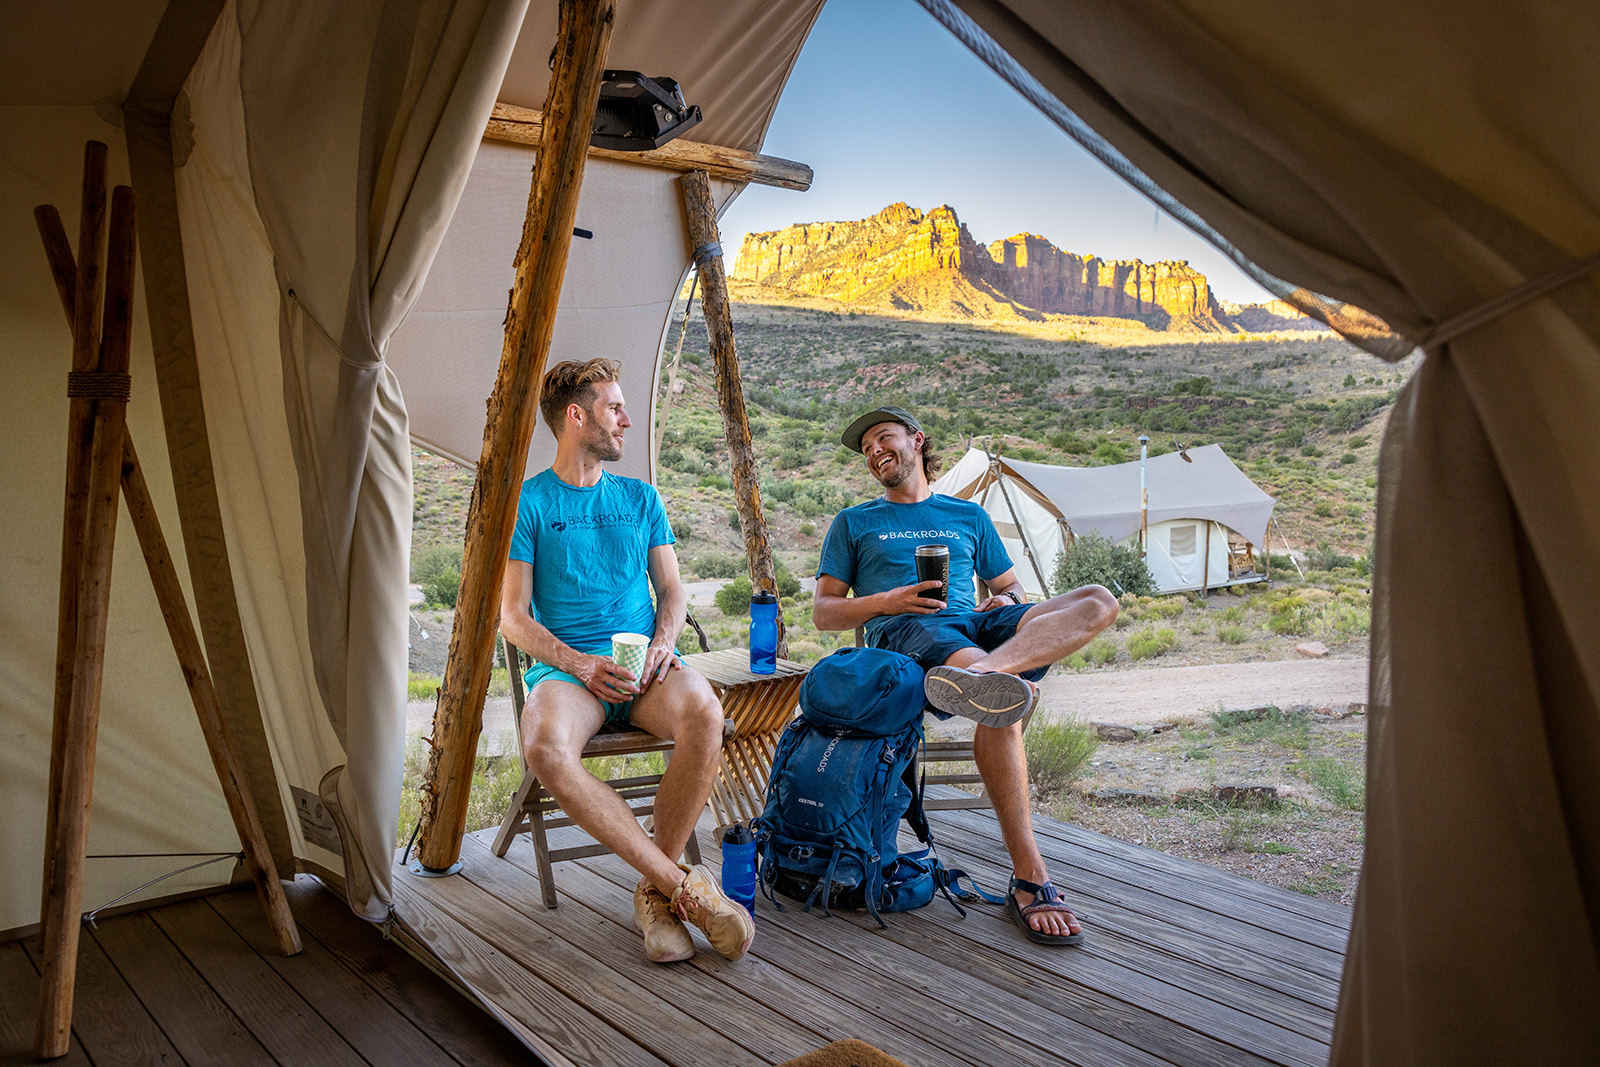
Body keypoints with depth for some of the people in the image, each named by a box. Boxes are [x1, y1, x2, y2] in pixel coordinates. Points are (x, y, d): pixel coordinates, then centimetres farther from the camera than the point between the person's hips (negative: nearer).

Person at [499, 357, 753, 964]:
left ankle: (656, 892, -18)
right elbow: (514, 618, 2)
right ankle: (684, 886, -29)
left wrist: (663, 641, -5)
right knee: (546, 749, -37)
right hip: (565, 666, -2)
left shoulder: (641, 498, 19)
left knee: (703, 713, -33)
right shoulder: (529, 502, 7)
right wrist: (578, 663, -14)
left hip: (644, 664, 2)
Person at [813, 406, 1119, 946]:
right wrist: (885, 601, -4)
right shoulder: (853, 523, 24)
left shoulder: (969, 516, 32)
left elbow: (1011, 587, 30)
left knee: (1097, 601, -25)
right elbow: (824, 612, 16)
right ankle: (1029, 879, -39)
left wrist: (1006, 601, 3)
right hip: (905, 631, -3)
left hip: (978, 623, 4)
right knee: (1003, 701, -37)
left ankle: (981, 674, -55)